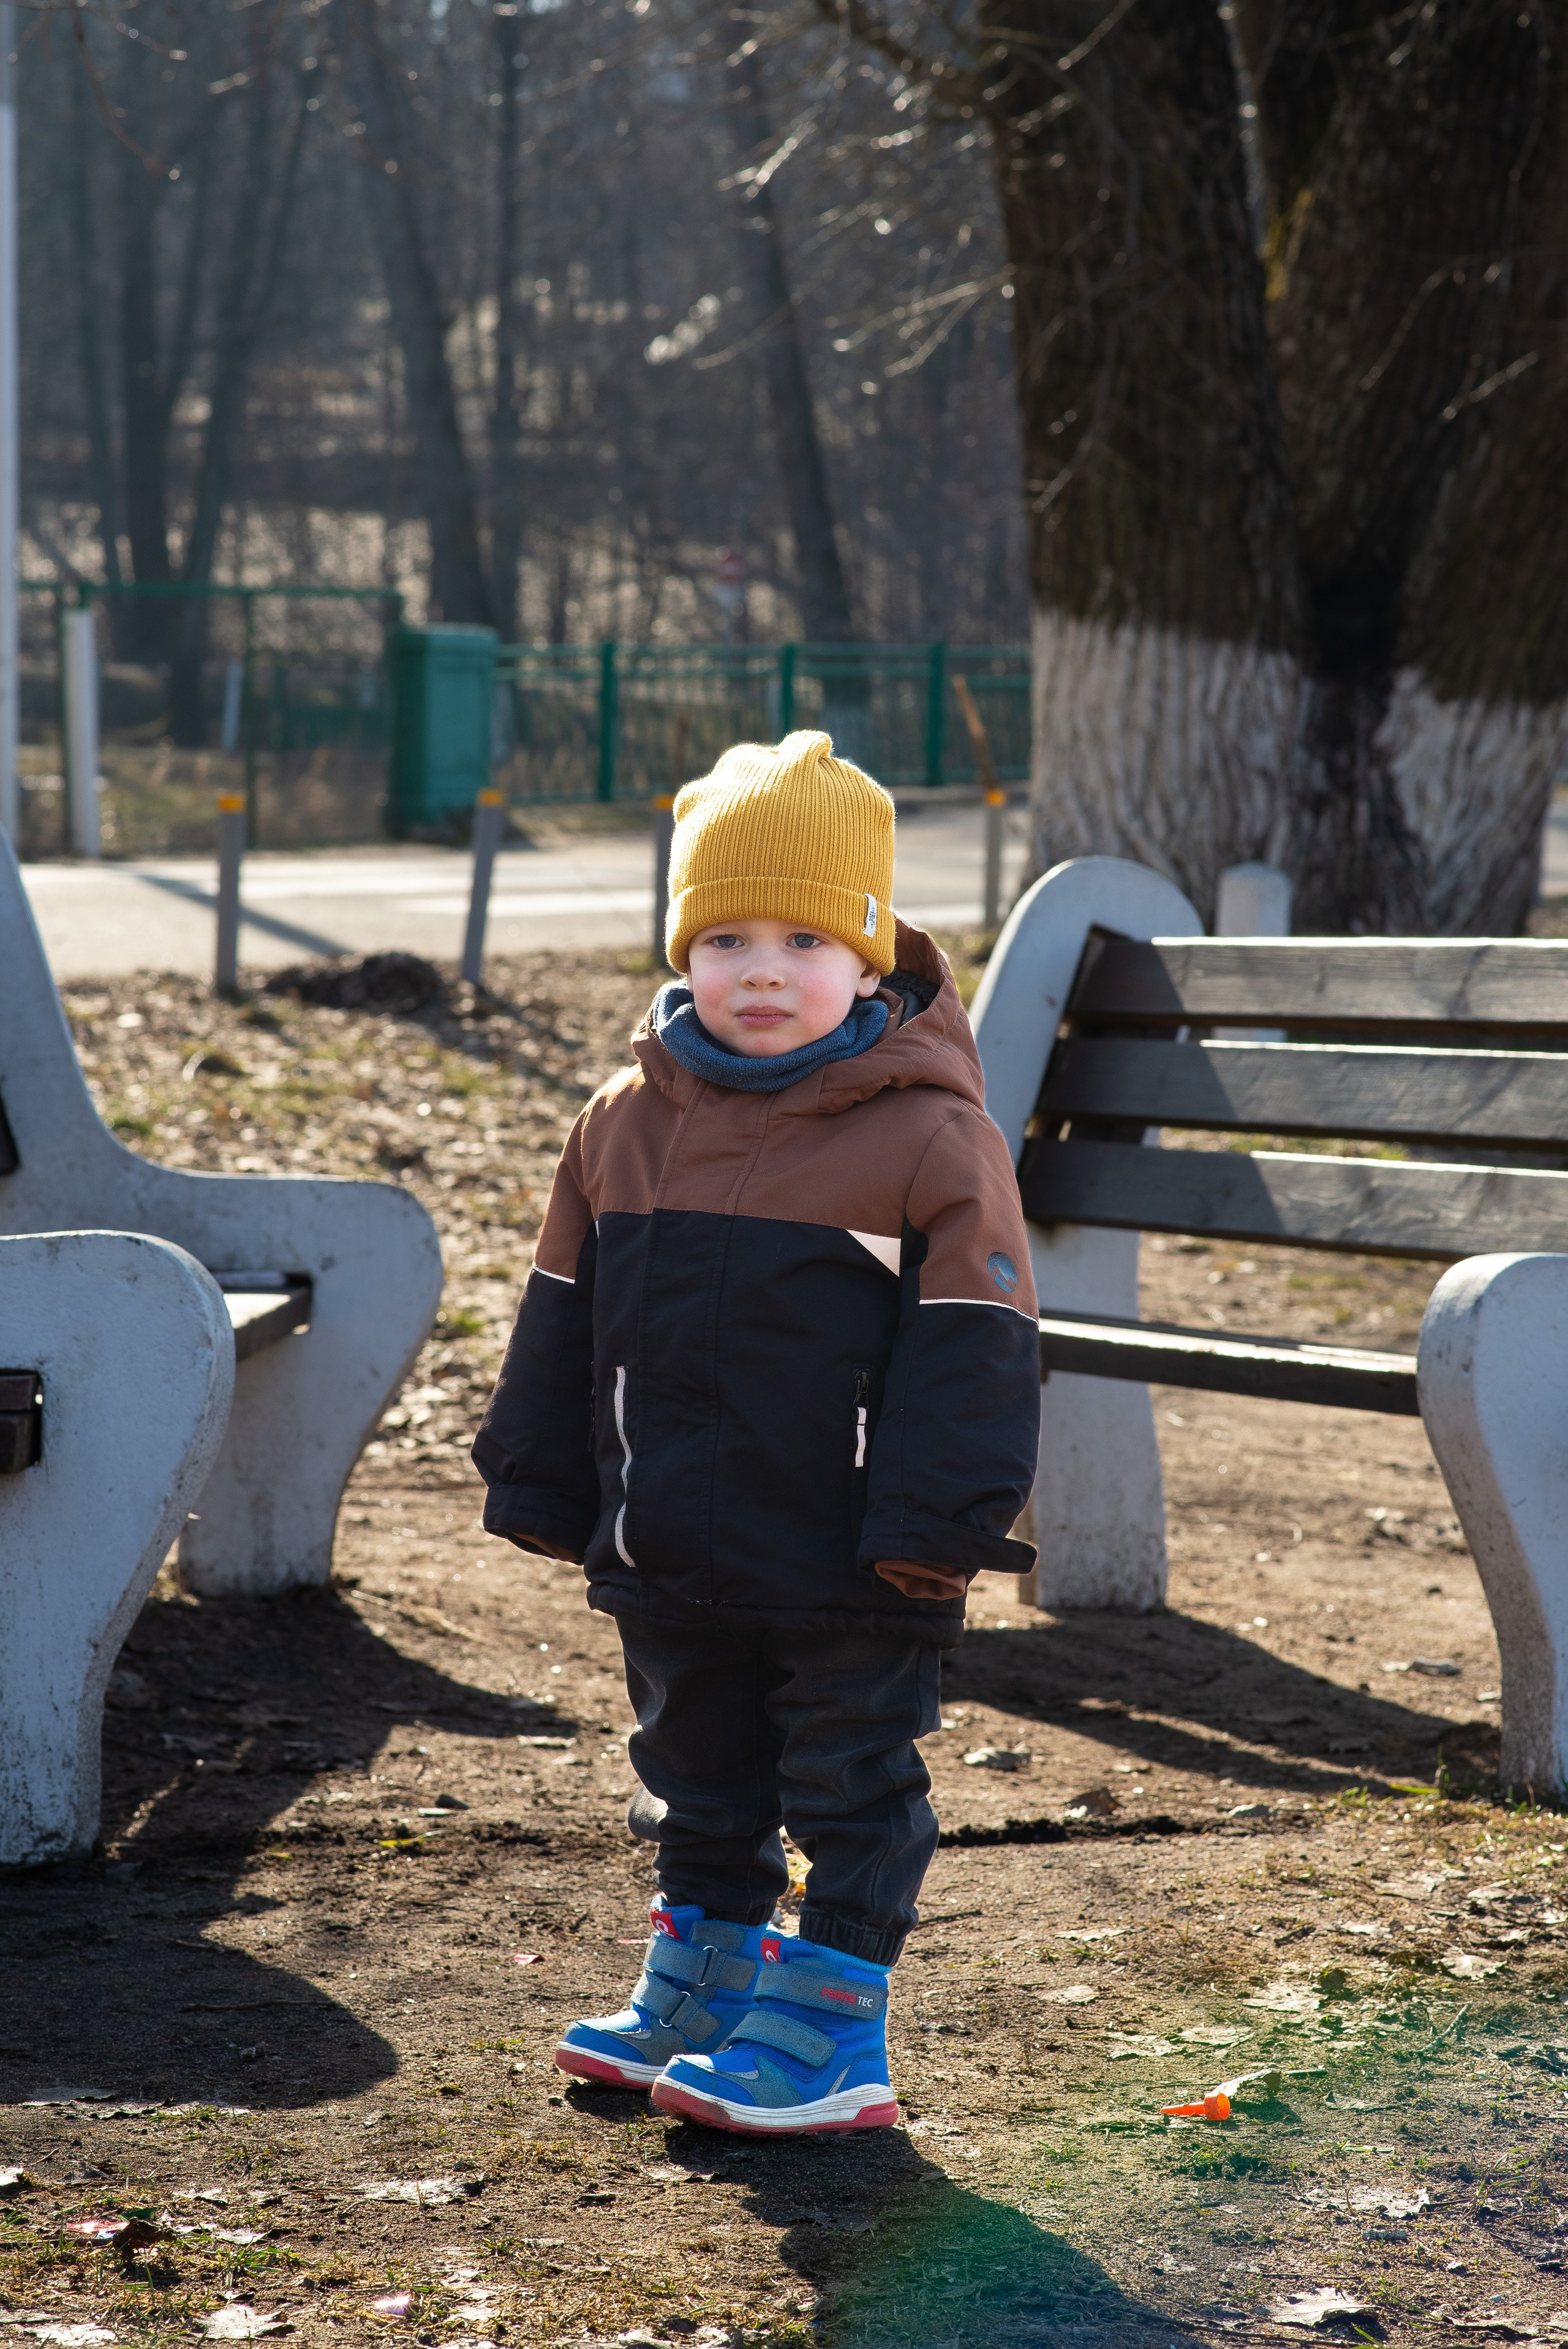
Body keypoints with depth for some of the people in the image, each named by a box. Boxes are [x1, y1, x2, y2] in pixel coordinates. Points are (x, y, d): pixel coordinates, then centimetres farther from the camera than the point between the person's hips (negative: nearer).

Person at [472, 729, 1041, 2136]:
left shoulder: (928, 1137, -12)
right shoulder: (626, 1122, 3)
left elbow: (971, 1344, -12)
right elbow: (564, 1320, 11)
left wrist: (940, 1518, -15)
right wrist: (545, 1487, 10)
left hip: (850, 1569, -5)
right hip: (671, 1551, 5)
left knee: (853, 1793, 6)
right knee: (699, 1781, 20)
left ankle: (831, 2030, 15)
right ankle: (705, 1975, 36)